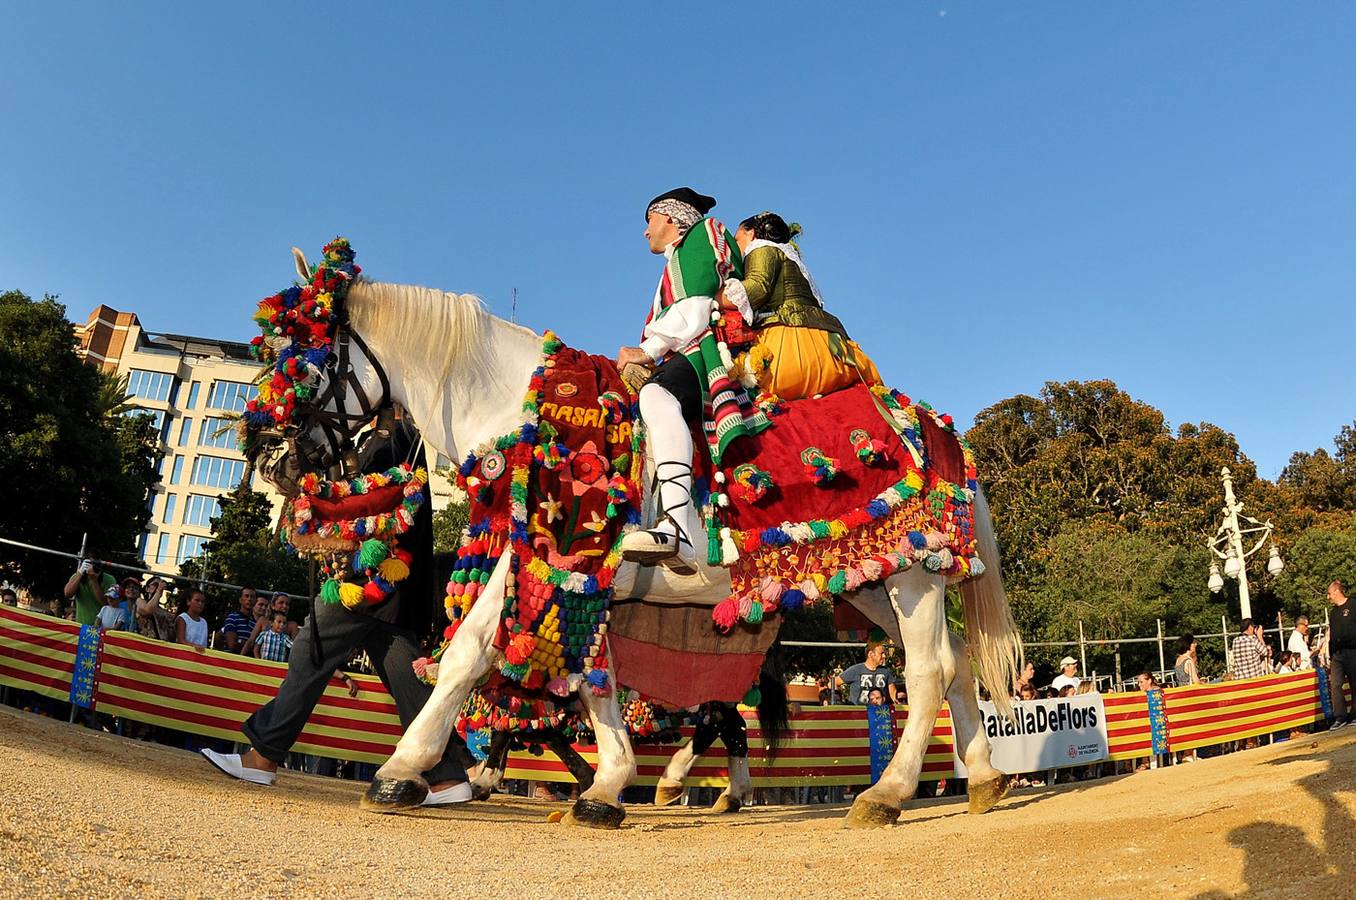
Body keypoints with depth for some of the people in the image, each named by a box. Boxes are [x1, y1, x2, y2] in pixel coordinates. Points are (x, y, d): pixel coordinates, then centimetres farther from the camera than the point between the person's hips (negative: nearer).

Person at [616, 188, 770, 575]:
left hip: (714, 349, -11)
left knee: (657, 395, -36)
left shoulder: (704, 233, 11)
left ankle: (676, 530, -55)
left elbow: (696, 311, -5)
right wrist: (642, 358, 14)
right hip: (690, 358, 11)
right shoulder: (678, 261, 38)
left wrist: (648, 351, -6)